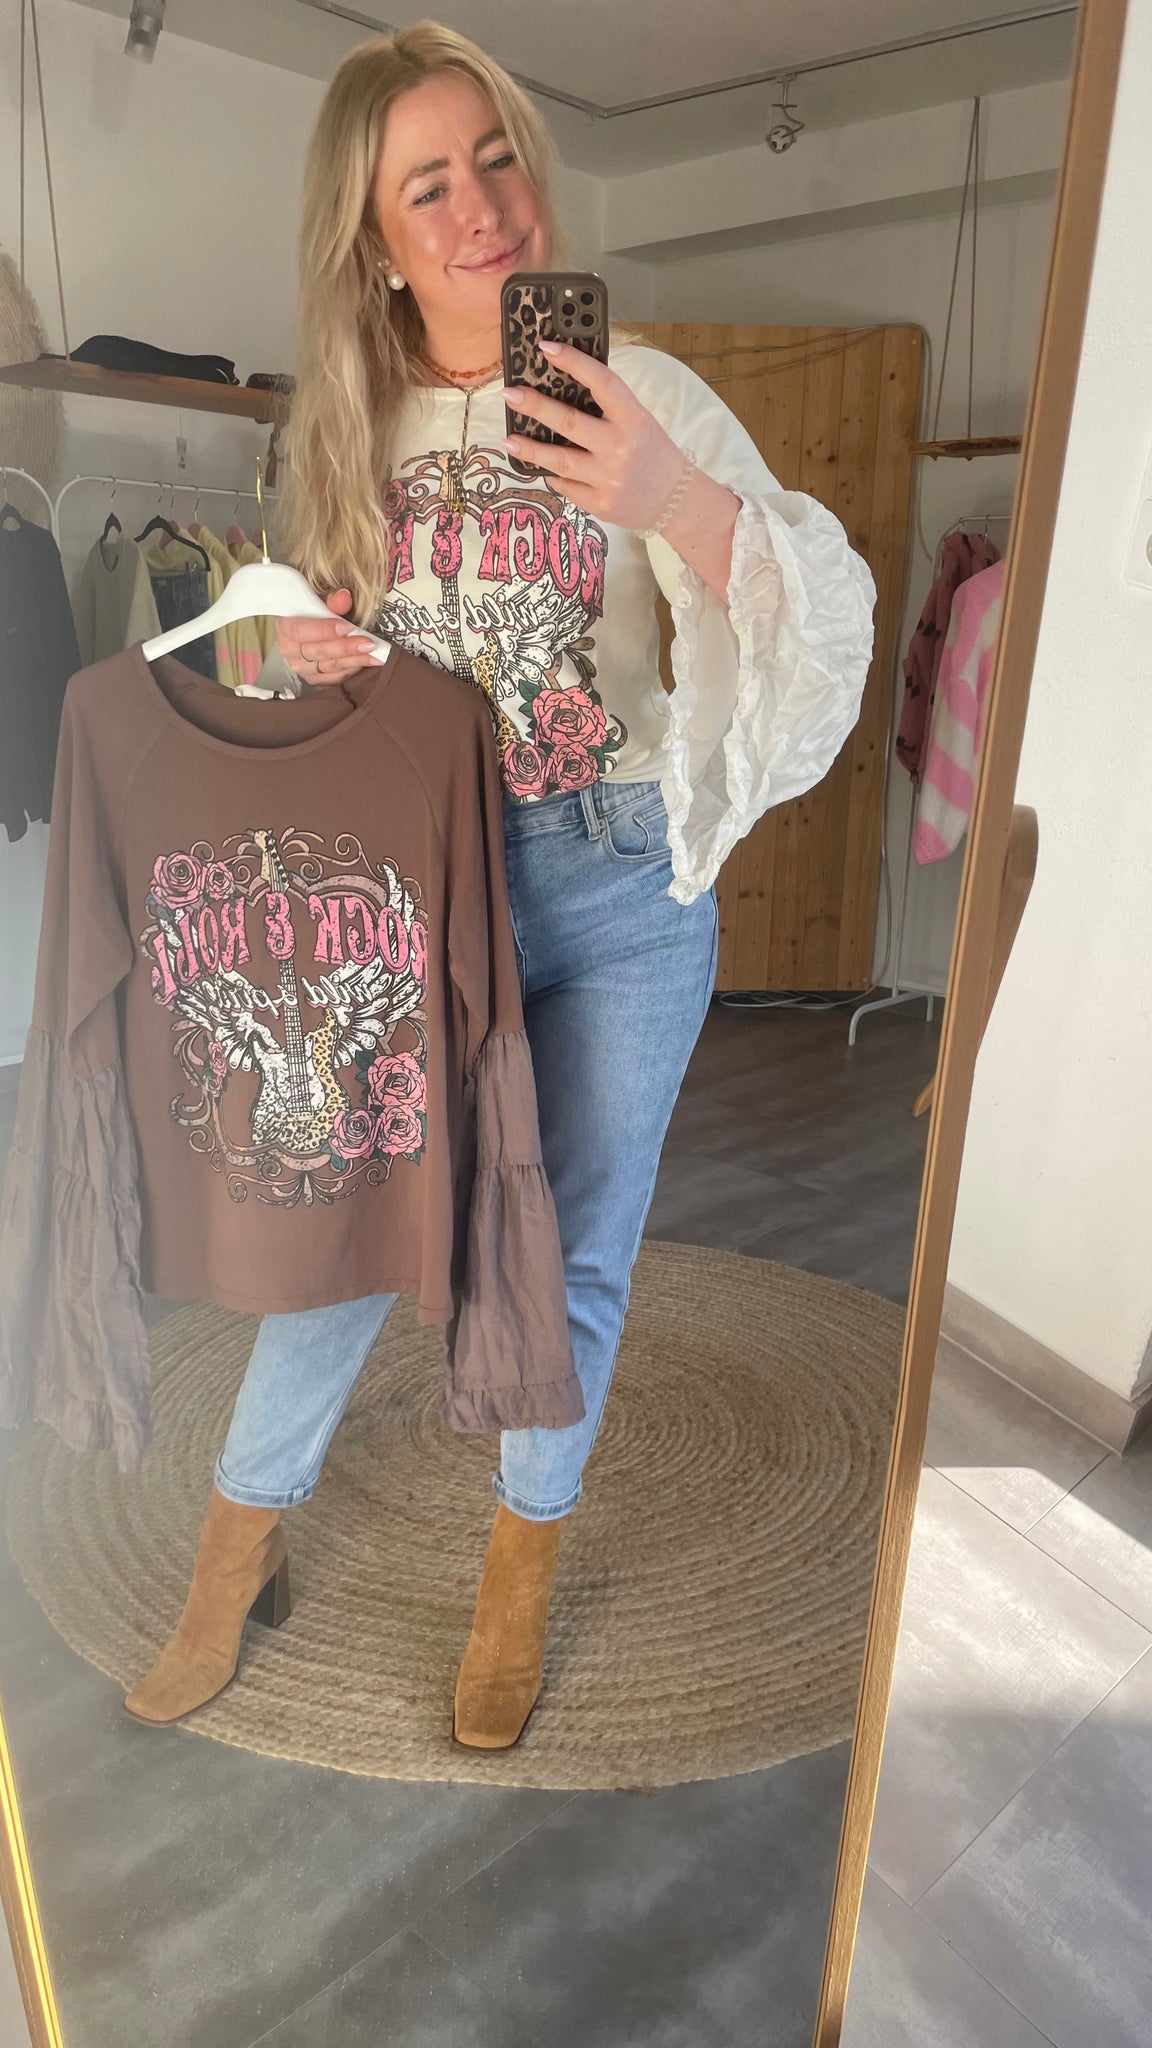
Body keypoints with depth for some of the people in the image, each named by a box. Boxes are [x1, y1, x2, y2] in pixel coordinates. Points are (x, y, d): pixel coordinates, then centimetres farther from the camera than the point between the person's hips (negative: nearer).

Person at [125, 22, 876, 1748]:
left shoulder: (639, 392, -3)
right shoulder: (350, 431, 7)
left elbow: (826, 622, -12)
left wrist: (677, 501, -29)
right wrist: (303, 661, -5)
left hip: (619, 893, -1)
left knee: (575, 1251, 10)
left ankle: (528, 1549, 37)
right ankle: (244, 1528, 35)